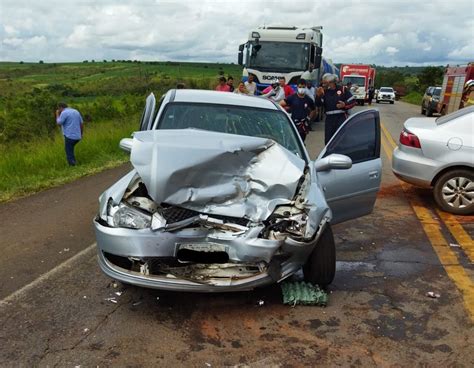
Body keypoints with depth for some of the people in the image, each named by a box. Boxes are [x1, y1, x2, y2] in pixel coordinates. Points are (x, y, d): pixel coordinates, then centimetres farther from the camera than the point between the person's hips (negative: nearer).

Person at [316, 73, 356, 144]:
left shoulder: (343, 90, 1)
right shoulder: (324, 92, 10)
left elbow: (353, 101, 2)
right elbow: (318, 104, 1)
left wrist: (345, 105, -14)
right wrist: (318, 95, -15)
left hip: (341, 117, -3)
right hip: (329, 119, 3)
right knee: (328, 139, 6)